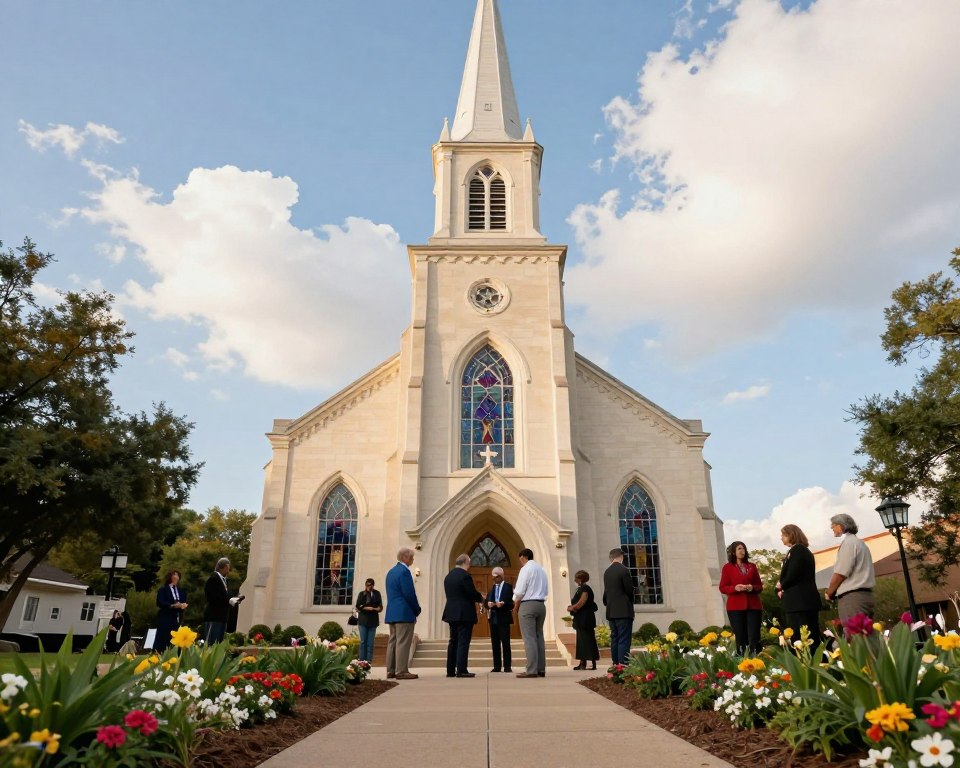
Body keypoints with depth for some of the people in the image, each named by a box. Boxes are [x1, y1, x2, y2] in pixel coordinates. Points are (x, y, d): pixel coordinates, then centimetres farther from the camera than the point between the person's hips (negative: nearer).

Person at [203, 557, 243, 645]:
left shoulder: (223, 579, 16)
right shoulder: (213, 578, -10)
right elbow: (212, 598, -19)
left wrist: (234, 599, 4)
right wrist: (229, 600, -19)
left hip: (222, 616, 9)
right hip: (213, 616, -9)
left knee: (219, 643, 9)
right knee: (210, 643, -7)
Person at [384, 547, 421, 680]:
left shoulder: (391, 571, 16)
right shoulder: (404, 571, -14)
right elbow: (409, 594, -18)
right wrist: (417, 610, -4)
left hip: (392, 613, 9)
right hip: (404, 613, -9)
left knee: (392, 641, 11)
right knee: (403, 643, -7)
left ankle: (391, 670, 14)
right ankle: (402, 671, -6)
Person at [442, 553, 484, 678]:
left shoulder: (448, 576, 11)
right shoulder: (465, 575, -14)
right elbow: (472, 593, -17)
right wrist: (481, 598, 5)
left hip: (451, 613, 8)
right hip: (464, 614, -8)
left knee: (453, 641, 12)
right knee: (463, 642, -4)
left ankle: (450, 670, 14)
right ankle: (461, 670, -5)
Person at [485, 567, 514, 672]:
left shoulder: (508, 586, -1)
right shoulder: (491, 588, 15)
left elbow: (512, 603, -8)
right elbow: (486, 602, 11)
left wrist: (503, 604, -25)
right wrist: (488, 604, -11)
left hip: (503, 618, -5)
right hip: (493, 618, 5)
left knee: (505, 643, -5)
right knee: (495, 643, 6)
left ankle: (507, 666, 0)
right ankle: (497, 666, 11)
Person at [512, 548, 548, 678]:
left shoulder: (526, 569, -8)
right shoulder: (541, 569, 14)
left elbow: (520, 591, -12)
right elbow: (544, 590, 13)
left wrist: (516, 606, 3)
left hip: (528, 605, -7)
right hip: (541, 604, 7)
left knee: (529, 638, -6)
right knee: (539, 637, 10)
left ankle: (531, 670, -9)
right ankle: (541, 669, 11)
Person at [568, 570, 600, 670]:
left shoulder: (584, 588, -14)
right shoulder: (580, 588, 16)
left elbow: (581, 602, -22)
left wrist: (572, 608, -9)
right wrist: (572, 607, 3)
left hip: (585, 619, -10)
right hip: (581, 620, 10)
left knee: (588, 640, -7)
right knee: (581, 640, 11)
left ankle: (593, 663, -4)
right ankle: (582, 662, 14)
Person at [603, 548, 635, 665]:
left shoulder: (607, 572, 10)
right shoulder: (624, 570, -10)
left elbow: (606, 591, 12)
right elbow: (630, 590, -9)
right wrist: (630, 605, 6)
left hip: (611, 611, 7)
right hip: (624, 611, -7)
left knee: (614, 639, 10)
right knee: (624, 640, -6)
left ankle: (616, 665, 11)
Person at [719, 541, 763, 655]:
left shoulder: (752, 566, 15)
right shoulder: (727, 567, 5)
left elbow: (760, 586, 15)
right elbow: (722, 588, 2)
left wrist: (753, 587, -7)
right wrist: (735, 588, -16)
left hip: (753, 606, 2)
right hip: (736, 607, -2)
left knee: (754, 637, -4)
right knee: (740, 638, -3)